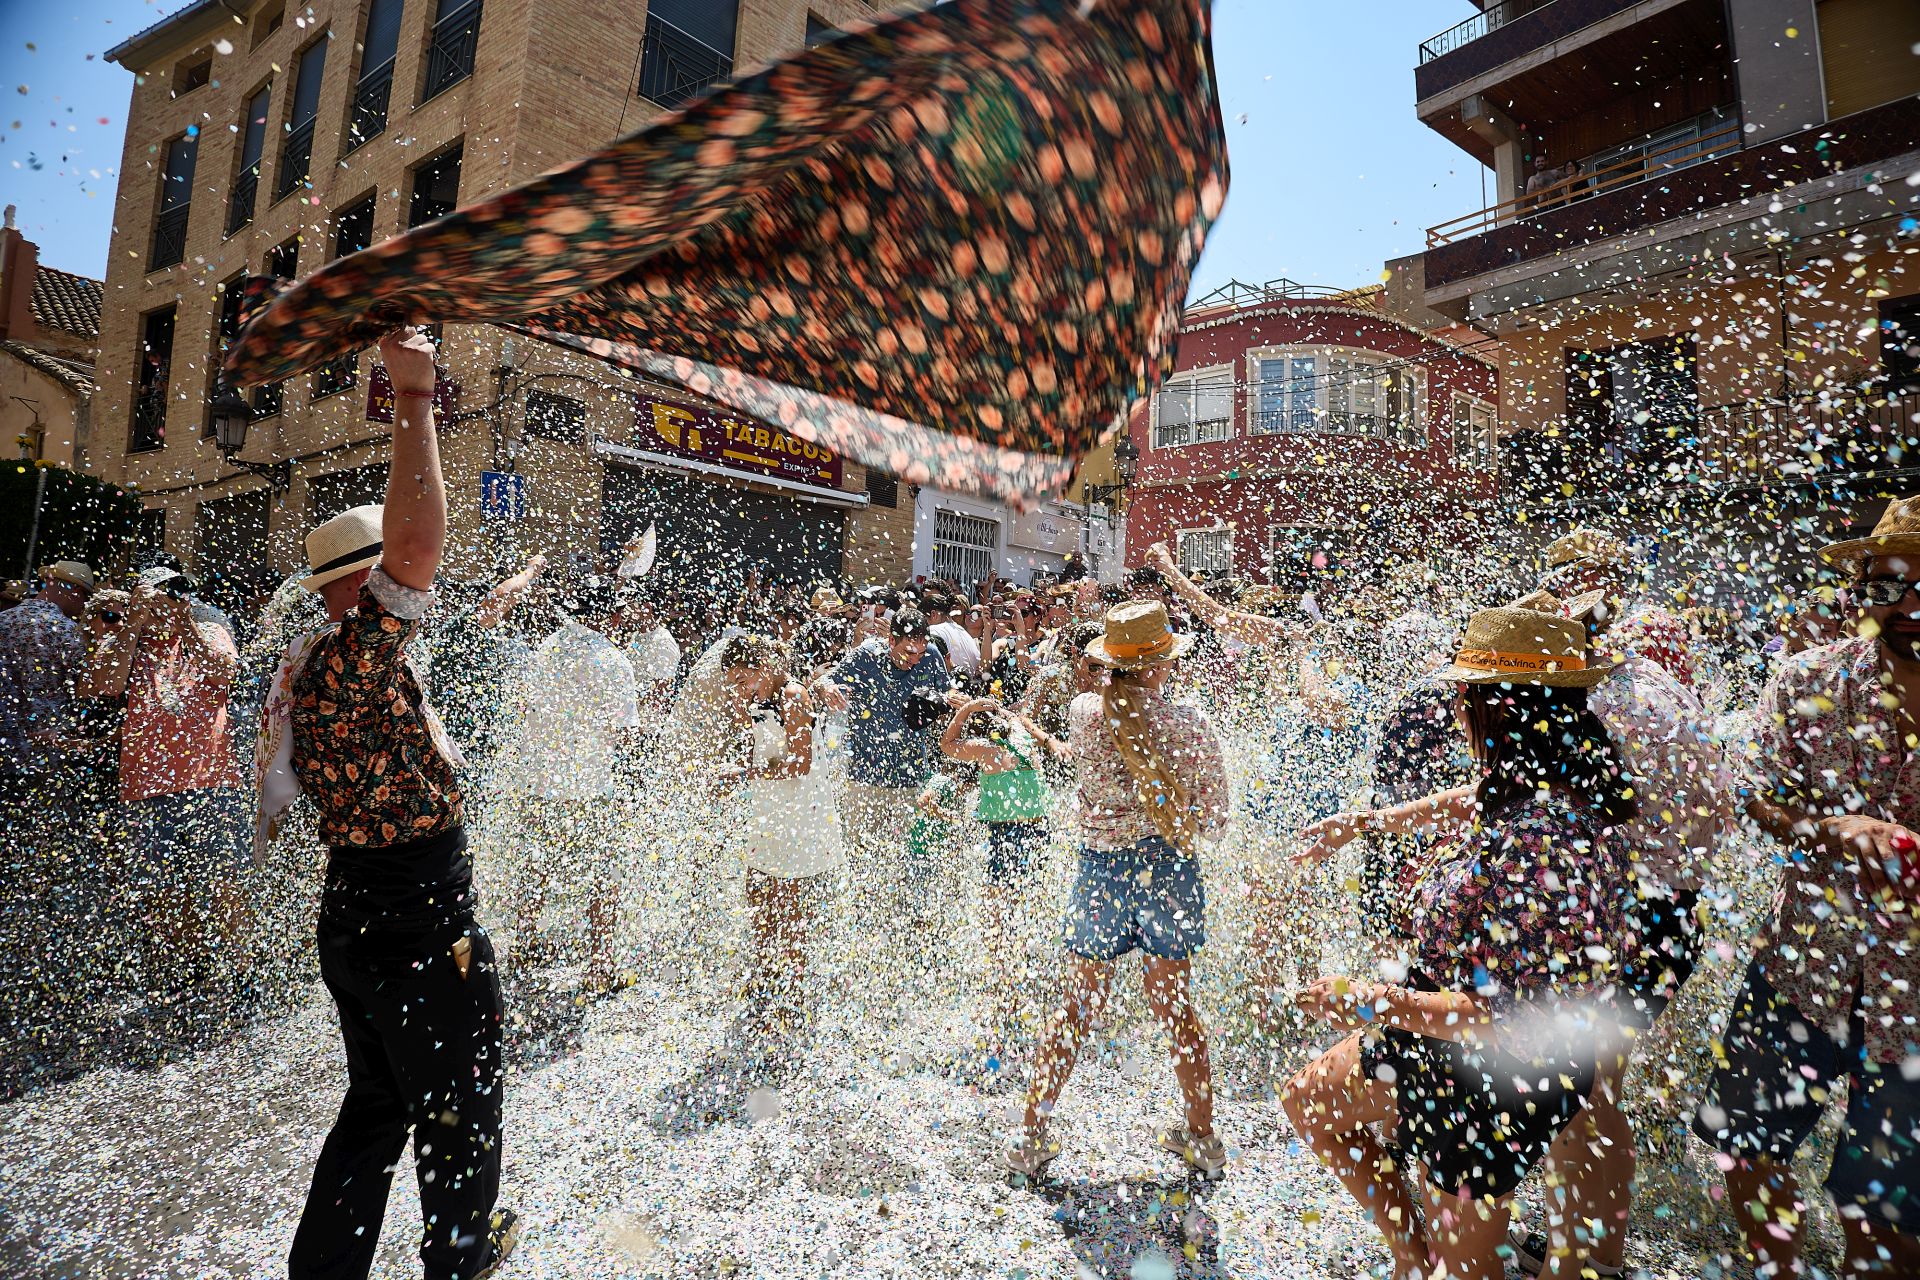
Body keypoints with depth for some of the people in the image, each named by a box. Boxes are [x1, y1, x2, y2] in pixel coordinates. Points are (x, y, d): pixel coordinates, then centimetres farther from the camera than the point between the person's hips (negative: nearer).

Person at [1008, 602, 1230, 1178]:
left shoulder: (1084, 712, -7)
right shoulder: (1190, 723, -9)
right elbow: (1214, 817, -2)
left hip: (1101, 866, 0)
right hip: (1168, 867, 0)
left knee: (1077, 1007, 13)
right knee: (1176, 1006, 16)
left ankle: (1030, 1138, 19)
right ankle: (1203, 1137, 32)